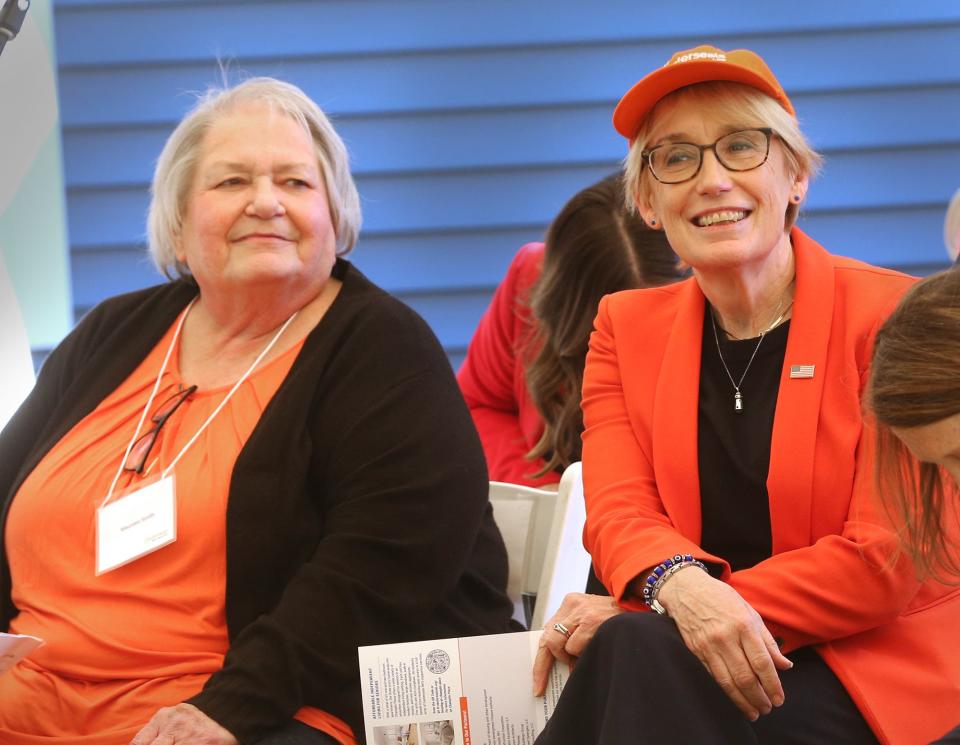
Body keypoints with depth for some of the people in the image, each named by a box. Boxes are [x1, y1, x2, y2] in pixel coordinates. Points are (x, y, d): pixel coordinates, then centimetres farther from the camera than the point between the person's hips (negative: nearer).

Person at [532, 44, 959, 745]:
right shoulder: (626, 327, 11)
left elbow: (888, 560, -11)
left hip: (876, 679, -4)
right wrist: (684, 587, -29)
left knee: (633, 654, -32)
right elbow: (617, 513, -2)